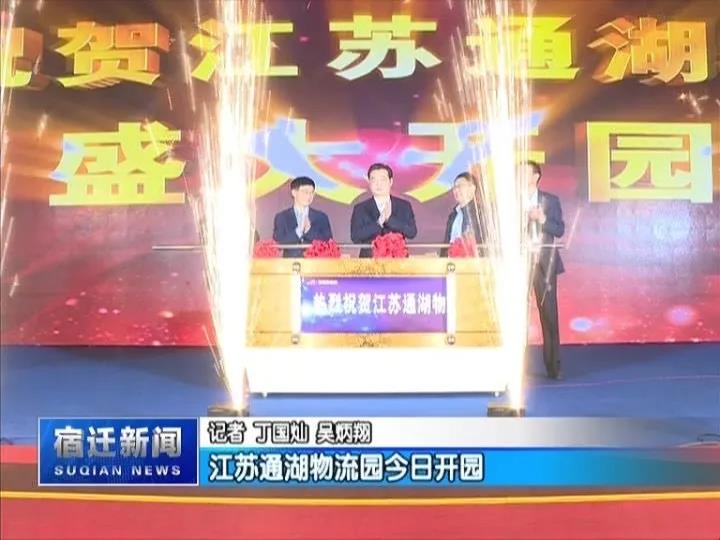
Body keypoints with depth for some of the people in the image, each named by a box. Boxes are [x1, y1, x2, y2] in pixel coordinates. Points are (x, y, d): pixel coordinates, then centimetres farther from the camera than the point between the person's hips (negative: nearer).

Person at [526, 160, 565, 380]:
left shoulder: (551, 200, 8)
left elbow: (559, 230, 3)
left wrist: (542, 218, -11)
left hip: (544, 263, 0)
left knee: (549, 314, -1)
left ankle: (553, 365, 5)